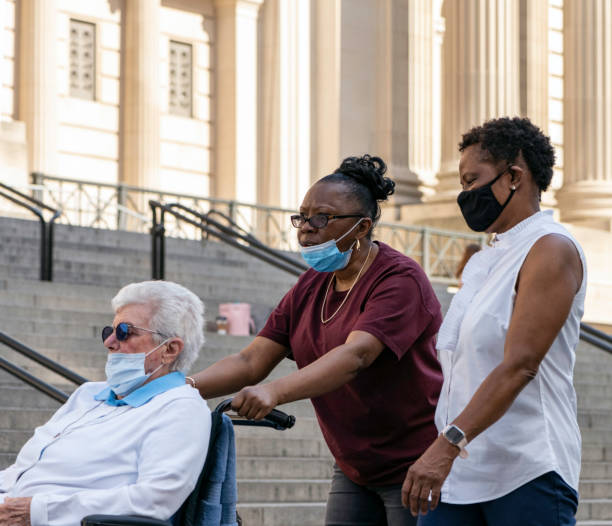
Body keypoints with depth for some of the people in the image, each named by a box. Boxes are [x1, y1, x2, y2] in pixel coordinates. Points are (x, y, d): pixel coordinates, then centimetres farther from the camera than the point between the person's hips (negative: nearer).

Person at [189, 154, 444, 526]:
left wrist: (274, 392, -44)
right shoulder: (311, 286, 10)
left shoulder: (400, 280, -15)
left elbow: (355, 356, -31)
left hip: (416, 464, -7)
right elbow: (252, 361, 3)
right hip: (355, 470, 7)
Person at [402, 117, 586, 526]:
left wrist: (448, 444, -27)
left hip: (528, 473, -8)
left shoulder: (552, 251, -7)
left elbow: (519, 366, -19)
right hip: (458, 473, 8)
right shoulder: (481, 263, 21)